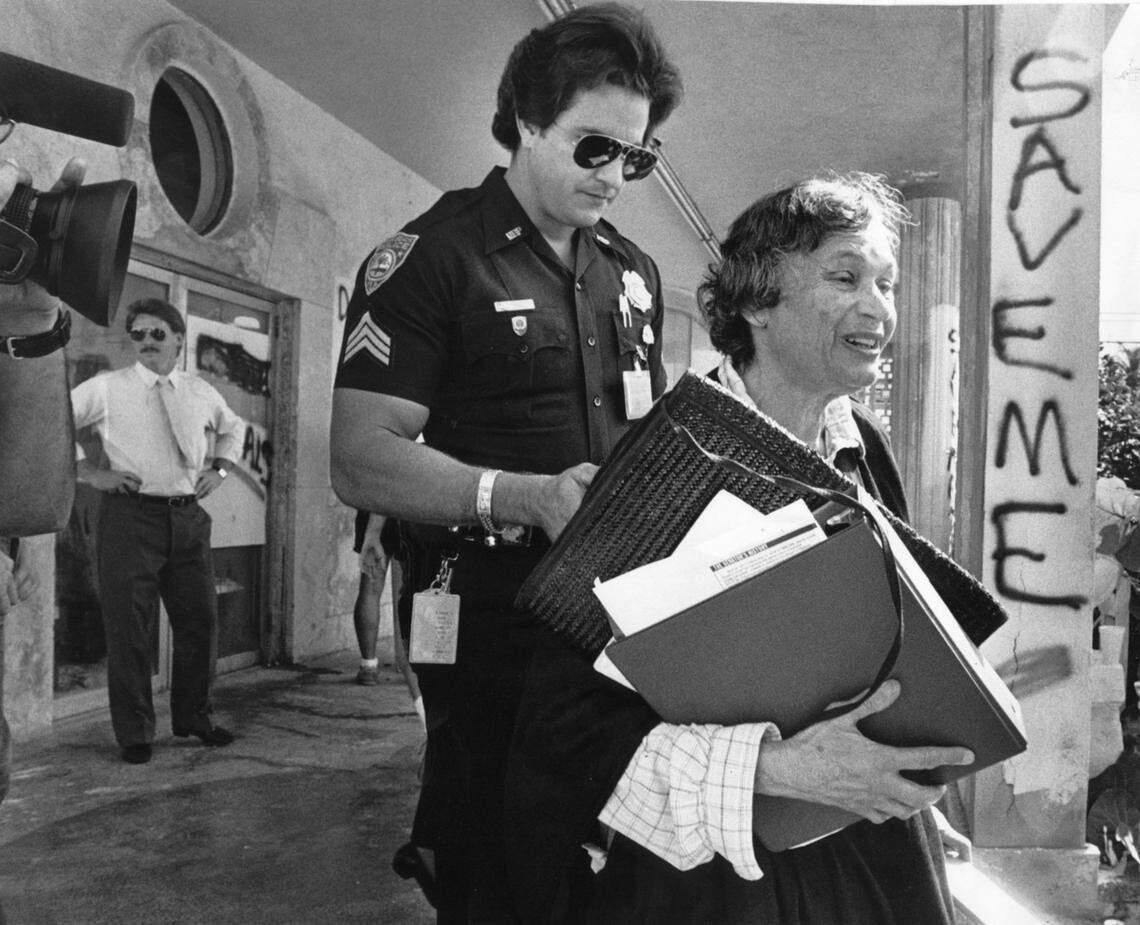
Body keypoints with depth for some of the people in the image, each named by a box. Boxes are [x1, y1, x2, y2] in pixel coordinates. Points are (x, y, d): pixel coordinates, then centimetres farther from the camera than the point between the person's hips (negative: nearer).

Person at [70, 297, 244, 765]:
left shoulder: (202, 393, 11)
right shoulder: (107, 389, -2)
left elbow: (233, 428, 29)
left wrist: (220, 468, 13)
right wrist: (89, 472, -8)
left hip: (188, 516, 4)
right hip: (130, 515, -4)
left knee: (200, 620, 9)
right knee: (129, 627, 1)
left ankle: (193, 716, 27)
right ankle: (134, 732, 15)